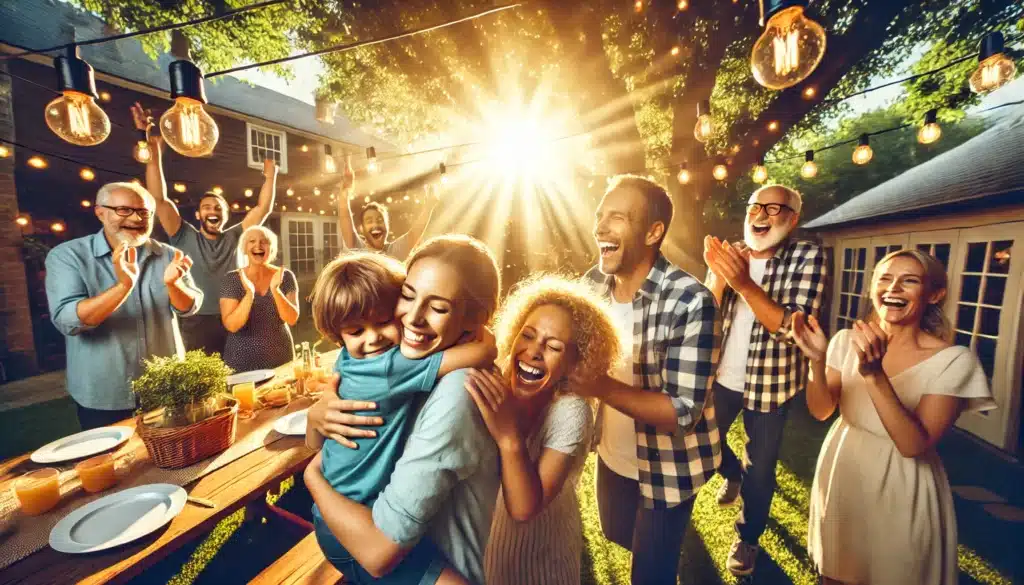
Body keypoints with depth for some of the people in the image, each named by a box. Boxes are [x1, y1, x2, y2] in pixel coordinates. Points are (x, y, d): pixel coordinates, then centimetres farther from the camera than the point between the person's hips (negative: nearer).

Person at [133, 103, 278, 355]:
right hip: (196, 326, -1)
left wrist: (270, 176, -2)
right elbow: (159, 199, -4)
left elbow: (263, 208, 5)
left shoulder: (234, 238, 9)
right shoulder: (185, 237, 6)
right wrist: (155, 151, -11)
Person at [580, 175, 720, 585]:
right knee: (617, 536, 33)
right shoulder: (593, 282, -11)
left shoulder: (690, 302, -28)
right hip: (611, 454, 6)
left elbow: (684, 411, -27)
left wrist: (598, 384, -37)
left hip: (666, 467, -6)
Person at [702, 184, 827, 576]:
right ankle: (732, 474, 53)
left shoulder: (808, 257, -12)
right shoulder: (731, 254, -2)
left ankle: (748, 538, 39)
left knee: (760, 468, 12)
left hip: (771, 383, -3)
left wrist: (745, 284, -36)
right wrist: (719, 277, -25)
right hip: (722, 377, 3)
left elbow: (795, 328, -23)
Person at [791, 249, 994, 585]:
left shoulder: (954, 361, -16)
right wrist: (817, 361, -27)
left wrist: (874, 374, -36)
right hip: (843, 472, 3)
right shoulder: (848, 341, -8)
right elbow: (820, 411, -10)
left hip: (901, 488, -2)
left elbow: (913, 445, -23)